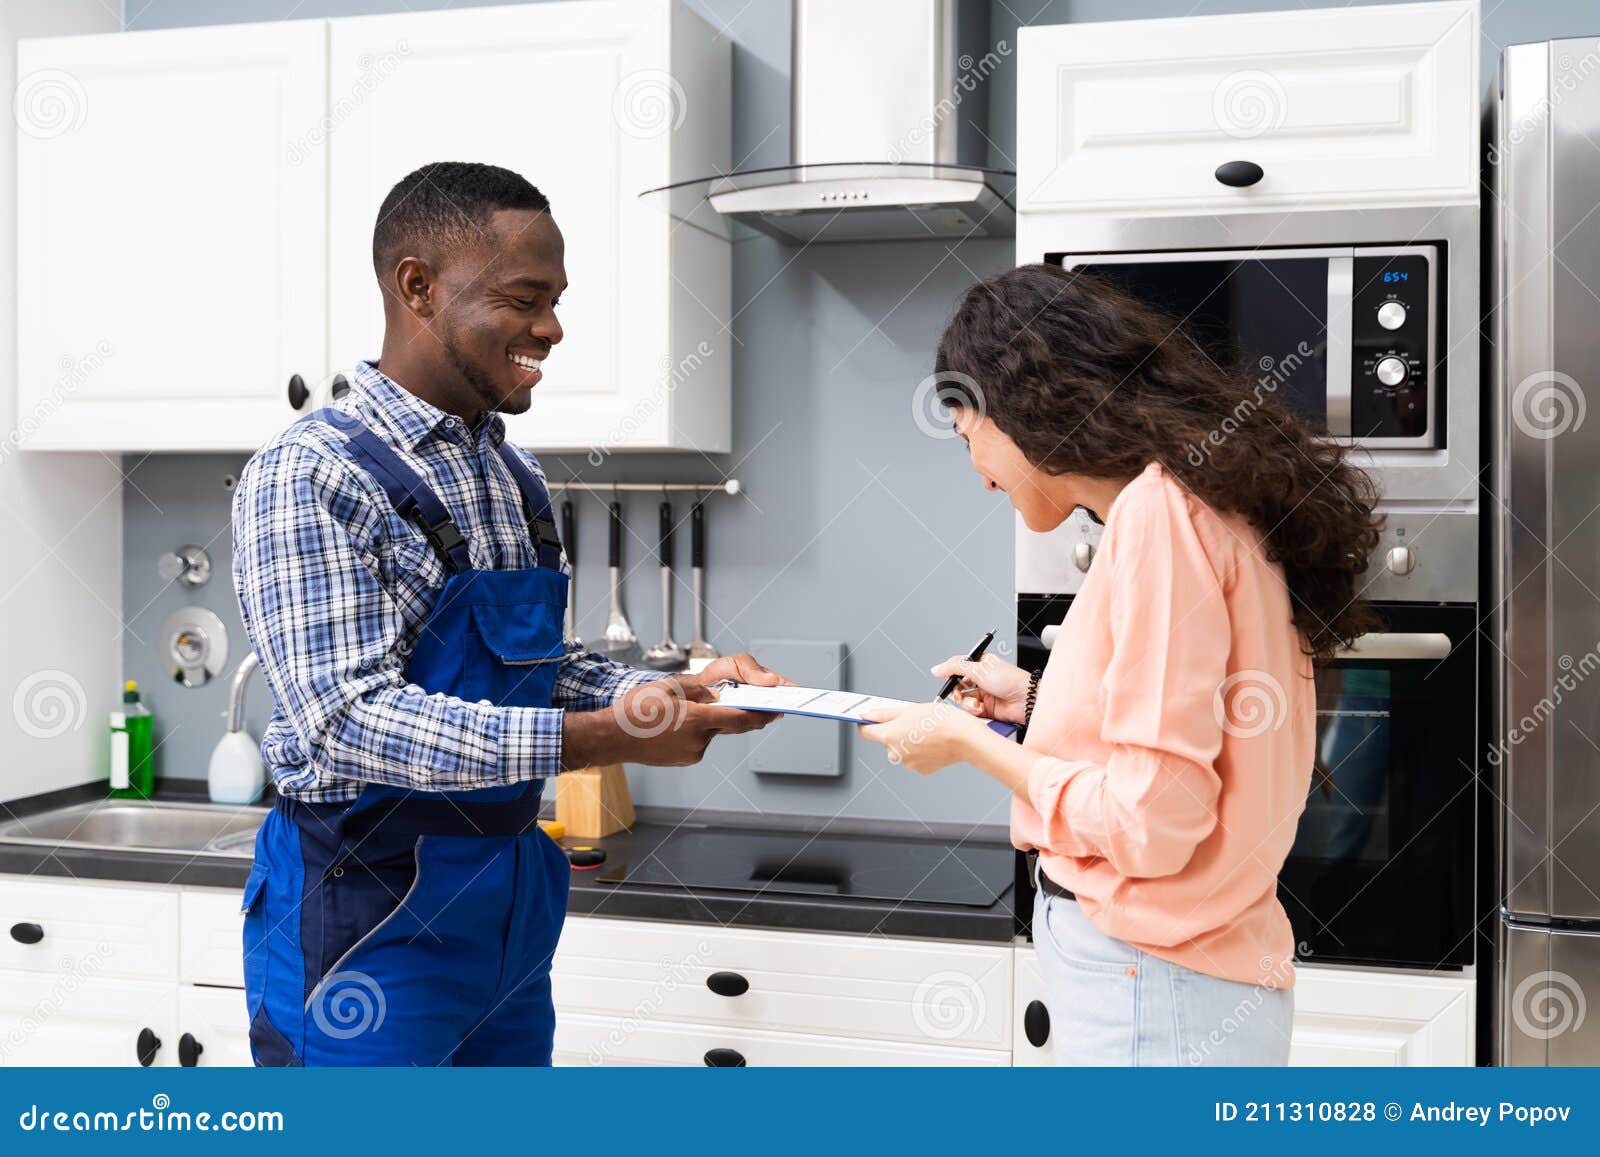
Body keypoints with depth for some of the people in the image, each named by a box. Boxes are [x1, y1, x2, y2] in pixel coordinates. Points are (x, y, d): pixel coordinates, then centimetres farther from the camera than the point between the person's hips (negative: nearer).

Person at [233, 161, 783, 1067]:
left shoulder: (515, 477, 9)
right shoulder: (310, 474, -16)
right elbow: (345, 721, -25)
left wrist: (678, 690, -4)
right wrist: (603, 737, -31)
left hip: (507, 889, 8)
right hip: (372, 911, -8)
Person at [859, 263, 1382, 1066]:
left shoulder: (1155, 512, -16)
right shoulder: (1198, 501, 12)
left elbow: (1153, 817, -20)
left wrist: (969, 743, -8)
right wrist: (1041, 702, 18)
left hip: (1148, 979, -9)